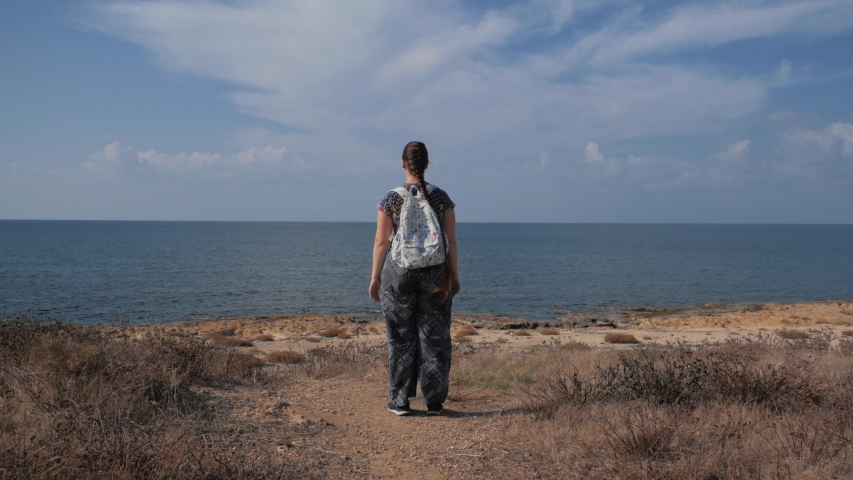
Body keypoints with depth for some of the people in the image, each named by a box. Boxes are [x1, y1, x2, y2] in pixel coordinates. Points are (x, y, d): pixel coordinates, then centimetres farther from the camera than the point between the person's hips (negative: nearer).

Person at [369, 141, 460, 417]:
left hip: (399, 273, -1)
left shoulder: (391, 199, -5)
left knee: (401, 338, 9)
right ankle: (434, 402, 13)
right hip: (435, 274, 1)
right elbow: (451, 241, -1)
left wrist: (375, 277, 4)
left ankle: (400, 401, 13)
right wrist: (454, 275, 9)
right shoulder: (441, 198, -2)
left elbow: (381, 242, -4)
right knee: (434, 337, 8)